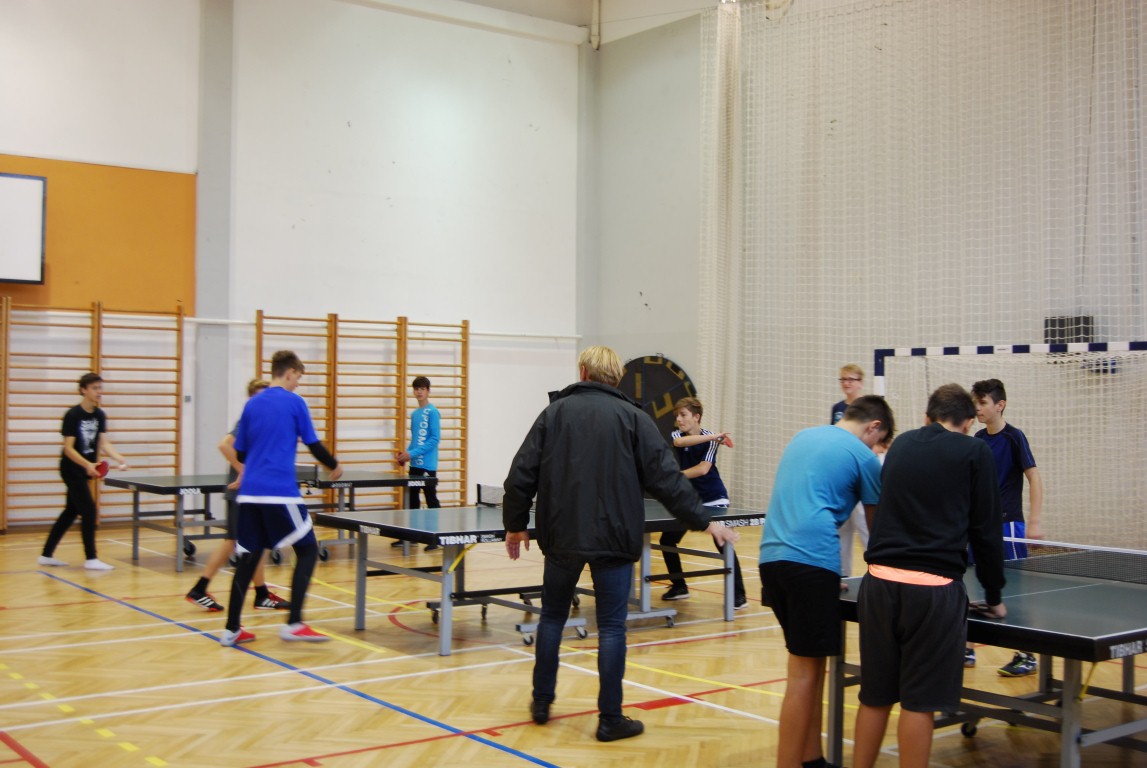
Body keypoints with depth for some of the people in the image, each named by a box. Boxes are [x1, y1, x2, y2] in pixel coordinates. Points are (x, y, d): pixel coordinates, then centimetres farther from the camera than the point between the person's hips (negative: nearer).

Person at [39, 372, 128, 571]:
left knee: (71, 512, 13)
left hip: (85, 470, 8)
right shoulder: (73, 415, -17)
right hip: (71, 469, -8)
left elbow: (104, 444, -3)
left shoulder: (100, 415, 3)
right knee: (89, 510, -12)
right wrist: (88, 465, -34)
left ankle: (46, 555, 23)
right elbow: (68, 448, -20)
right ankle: (90, 559, -7)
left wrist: (119, 458, -22)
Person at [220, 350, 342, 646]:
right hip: (280, 492, -6)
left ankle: (232, 629, 11)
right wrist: (334, 466, 16)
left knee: (248, 557, 11)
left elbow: (241, 451, 17)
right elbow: (313, 444, -1)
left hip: (250, 492, 6)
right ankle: (293, 623, -5)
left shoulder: (251, 405, 13)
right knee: (307, 550, 3)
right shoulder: (294, 402, -2)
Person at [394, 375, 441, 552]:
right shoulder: (414, 414, 14)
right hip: (414, 465, 8)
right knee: (412, 500, 12)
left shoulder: (432, 412, -10)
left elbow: (435, 438, -16)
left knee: (431, 501, -2)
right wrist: (406, 453, 4)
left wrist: (412, 453, -18)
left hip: (428, 465, -8)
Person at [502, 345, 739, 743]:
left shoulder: (555, 413, 4)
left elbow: (521, 475, 1)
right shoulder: (632, 417, -1)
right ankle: (610, 719, 6)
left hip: (561, 536, 2)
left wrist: (515, 524, 14)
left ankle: (542, 702, 26)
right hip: (613, 539, -2)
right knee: (611, 626, 4)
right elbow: (666, 477, -7)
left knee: (552, 617, 18)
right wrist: (704, 521, -1)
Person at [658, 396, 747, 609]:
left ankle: (738, 595, -7)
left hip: (714, 500, -5)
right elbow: (680, 442, -30)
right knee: (667, 540, 4)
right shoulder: (677, 435, -3)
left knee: (724, 545, -13)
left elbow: (702, 469, -25)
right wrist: (712, 436, -36)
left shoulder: (710, 439, -12)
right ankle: (679, 586, 19)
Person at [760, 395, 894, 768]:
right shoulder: (862, 456, 0)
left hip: (772, 555, 7)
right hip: (811, 561, -7)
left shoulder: (802, 437, 20)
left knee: (808, 661, 16)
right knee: (805, 670, -2)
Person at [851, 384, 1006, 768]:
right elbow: (986, 530, 1)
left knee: (875, 696, 12)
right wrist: (994, 597, 12)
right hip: (933, 587, -4)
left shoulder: (901, 444, 14)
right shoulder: (974, 452, 1)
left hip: (880, 579, 4)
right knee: (919, 701, 4)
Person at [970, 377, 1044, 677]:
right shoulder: (978, 439, 8)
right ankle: (966, 649, 18)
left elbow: (1034, 477, -12)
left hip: (1007, 524, -7)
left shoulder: (1013, 437, -10)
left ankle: (1027, 657, 8)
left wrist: (1035, 522, -19)